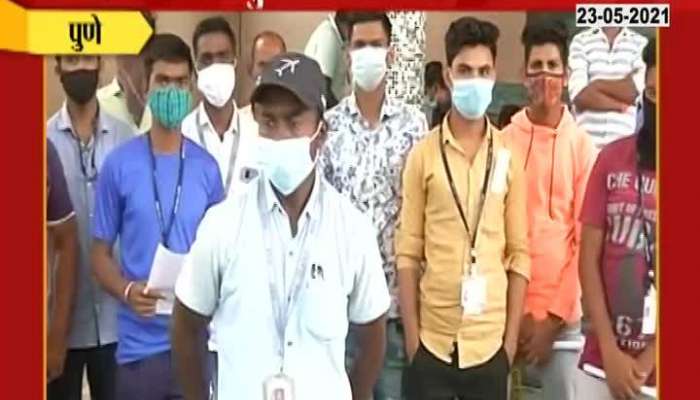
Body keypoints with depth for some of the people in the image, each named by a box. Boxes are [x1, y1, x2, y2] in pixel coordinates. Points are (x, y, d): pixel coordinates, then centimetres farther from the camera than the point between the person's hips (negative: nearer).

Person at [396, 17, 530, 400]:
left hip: (489, 341, 1)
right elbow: (408, 252, 0)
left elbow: (519, 253, 4)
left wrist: (511, 338, 1)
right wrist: (411, 337, -4)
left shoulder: (509, 156, 2)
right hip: (432, 338, -1)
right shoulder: (423, 154, 0)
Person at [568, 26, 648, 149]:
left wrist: (597, 85, -1)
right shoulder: (580, 41, 7)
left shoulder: (640, 43, 8)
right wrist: (621, 105, -4)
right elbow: (579, 94, -4)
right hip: (586, 140, 0)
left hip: (624, 140, 0)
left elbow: (636, 89, -6)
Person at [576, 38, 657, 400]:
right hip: (601, 363, 2)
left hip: (655, 369, -2)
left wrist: (646, 362, -10)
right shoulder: (612, 158, 2)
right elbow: (589, 259, 1)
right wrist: (611, 353, -5)